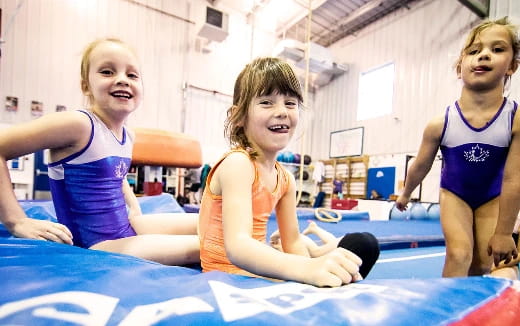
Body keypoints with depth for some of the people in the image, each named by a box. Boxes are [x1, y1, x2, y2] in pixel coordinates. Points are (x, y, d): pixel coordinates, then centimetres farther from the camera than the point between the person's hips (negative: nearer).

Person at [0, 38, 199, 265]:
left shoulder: (128, 136, 5)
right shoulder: (78, 124, -18)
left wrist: (135, 209, 12)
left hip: (128, 229, 8)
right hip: (96, 246, -7)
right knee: (195, 247, -15)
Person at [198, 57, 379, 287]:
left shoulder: (286, 180, 1)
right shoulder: (237, 164, -22)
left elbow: (292, 241, 8)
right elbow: (237, 246, -34)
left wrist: (315, 270, -8)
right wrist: (307, 269, -46)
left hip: (255, 273, 7)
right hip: (225, 275, -7)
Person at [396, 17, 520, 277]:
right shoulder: (440, 124, -24)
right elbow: (420, 166, -7)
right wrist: (405, 194, 7)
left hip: (492, 198, 1)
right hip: (454, 194, -1)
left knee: (483, 264, 5)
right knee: (459, 254, -15)